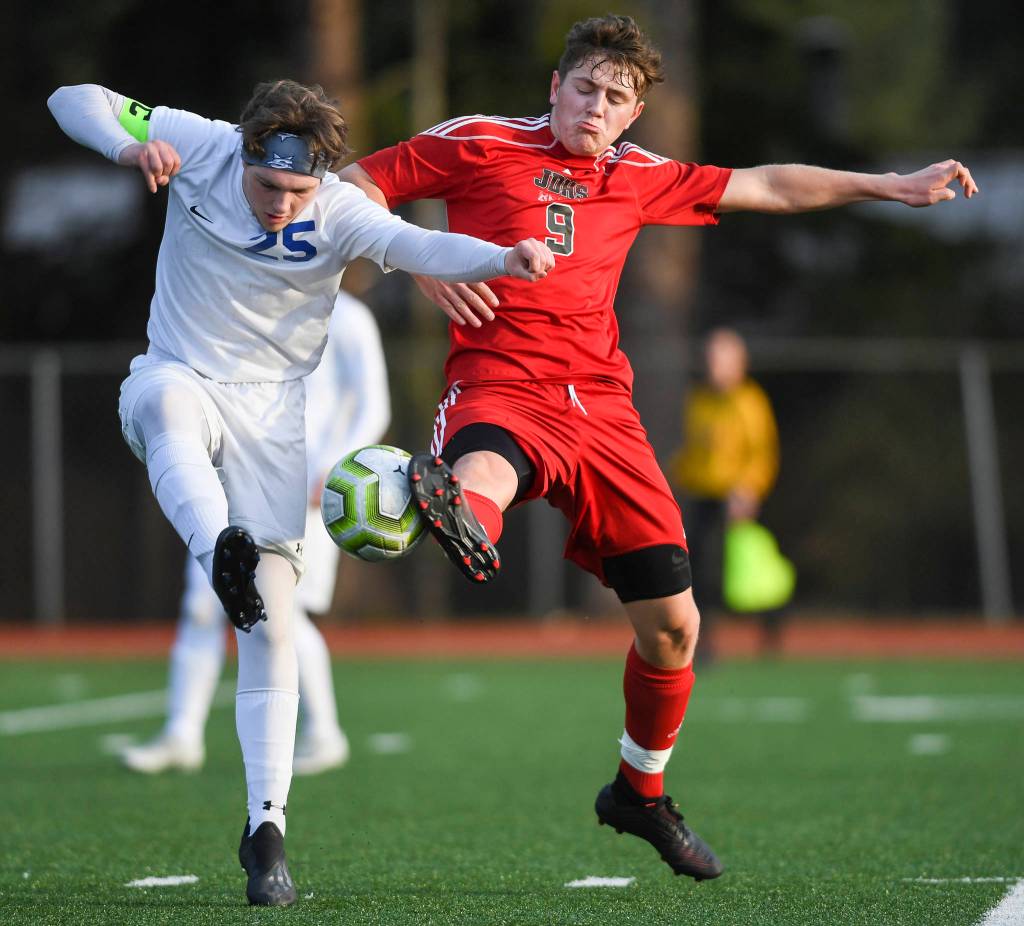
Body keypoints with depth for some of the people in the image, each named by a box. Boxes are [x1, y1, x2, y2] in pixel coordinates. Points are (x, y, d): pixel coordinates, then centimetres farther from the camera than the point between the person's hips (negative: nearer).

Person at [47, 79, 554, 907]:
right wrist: (130, 147, -27)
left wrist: (503, 258, -52)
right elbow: (77, 101, -6)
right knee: (164, 399, -41)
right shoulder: (201, 149, -10)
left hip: (270, 412, 0)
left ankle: (267, 826, -3)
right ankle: (222, 554, -61)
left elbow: (418, 246, -33)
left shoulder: (338, 212, -14)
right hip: (183, 378, 0)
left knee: (273, 626, -8)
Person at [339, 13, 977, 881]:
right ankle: (458, 518, -81)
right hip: (500, 389, -4)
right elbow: (352, 187, 8)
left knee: (673, 623, 5)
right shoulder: (479, 144, 6)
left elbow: (768, 186, 26)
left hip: (601, 407, 4)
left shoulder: (639, 177, 17)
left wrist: (892, 186, 28)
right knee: (477, 479, -43)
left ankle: (640, 792, 27)